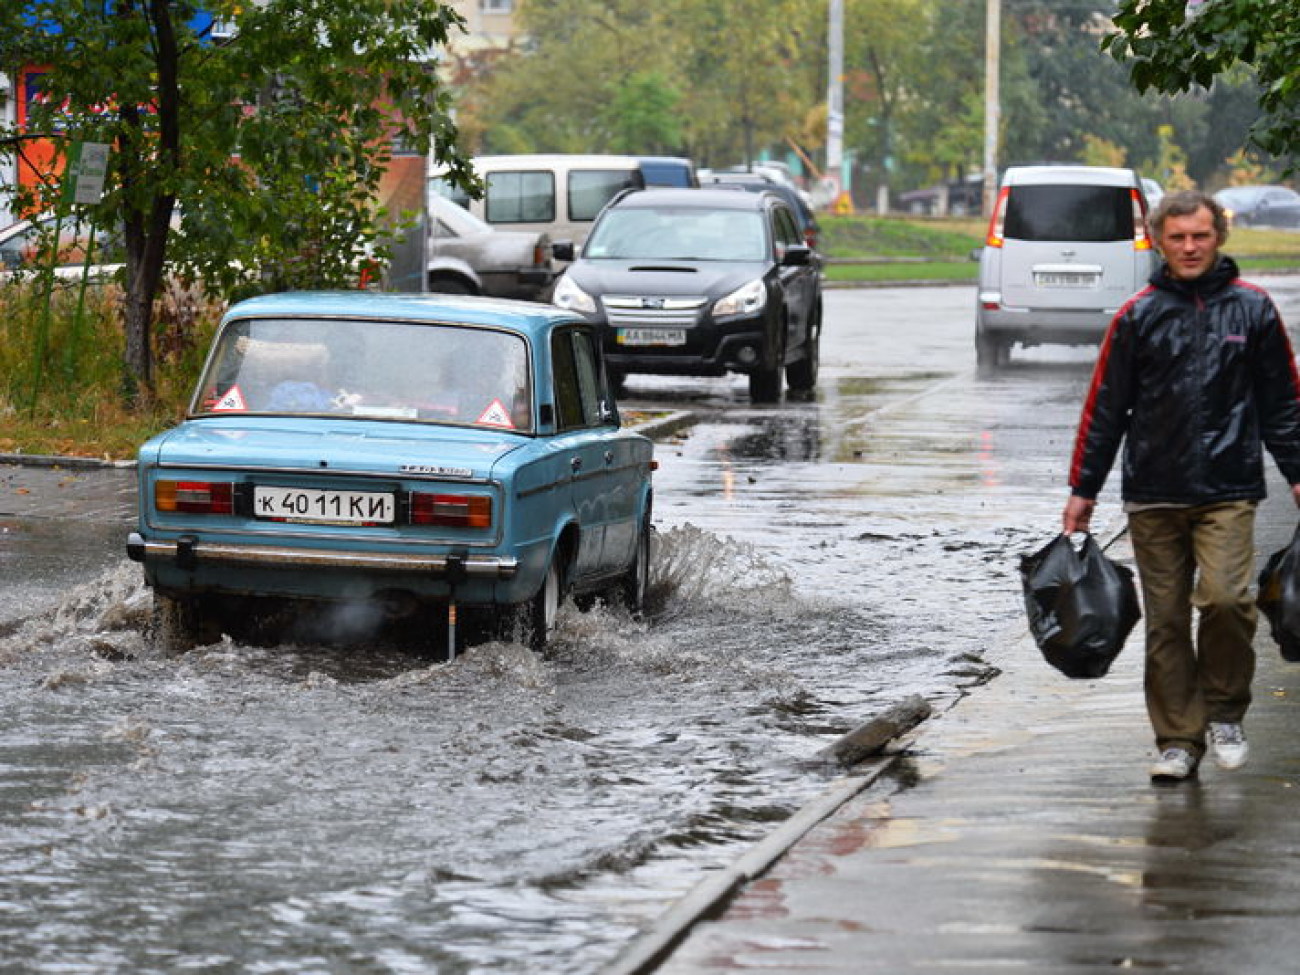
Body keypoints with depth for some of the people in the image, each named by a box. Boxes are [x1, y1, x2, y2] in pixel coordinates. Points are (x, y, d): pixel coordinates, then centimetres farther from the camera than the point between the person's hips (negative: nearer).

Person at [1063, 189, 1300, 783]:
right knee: (1165, 621, 3)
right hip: (1152, 495, 1)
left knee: (1224, 596, -19)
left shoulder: (1252, 309, 5)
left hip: (1228, 492, -1)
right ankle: (1178, 740, 12)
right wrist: (1083, 490, 8)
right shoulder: (1138, 317, 5)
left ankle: (1225, 712, 3)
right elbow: (1104, 407, 9)